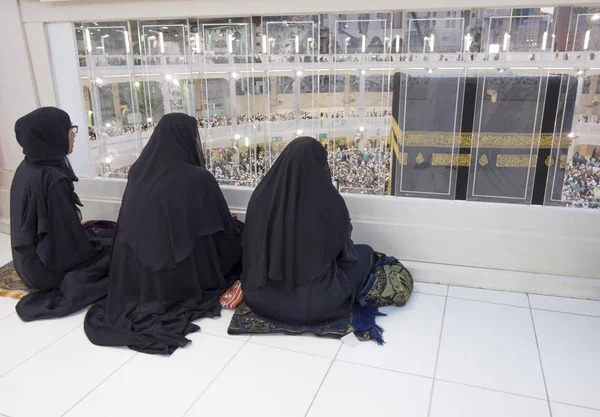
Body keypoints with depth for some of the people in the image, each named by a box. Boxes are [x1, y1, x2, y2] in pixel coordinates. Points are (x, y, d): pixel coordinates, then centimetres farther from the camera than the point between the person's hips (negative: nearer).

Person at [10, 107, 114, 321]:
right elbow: (71, 242, -23)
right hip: (49, 267, -8)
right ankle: (70, 285, -2)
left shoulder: (27, 167, 0)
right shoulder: (53, 178, -29)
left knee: (106, 235, 20)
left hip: (31, 261, 8)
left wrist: (93, 237, 14)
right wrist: (100, 245, -5)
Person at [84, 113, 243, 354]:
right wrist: (242, 232, 19)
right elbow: (223, 228, -4)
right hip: (180, 282, -5)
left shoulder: (139, 172, 0)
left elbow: (128, 228, 13)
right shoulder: (198, 179, -16)